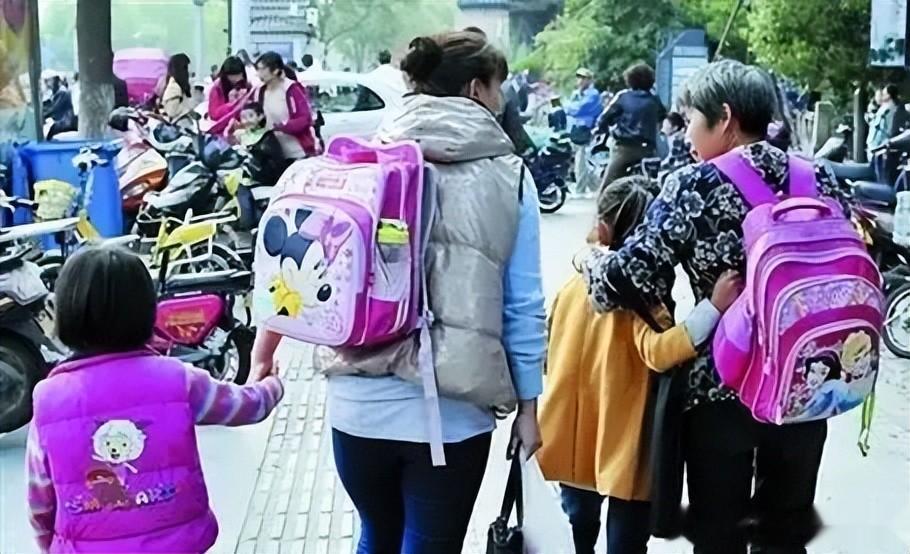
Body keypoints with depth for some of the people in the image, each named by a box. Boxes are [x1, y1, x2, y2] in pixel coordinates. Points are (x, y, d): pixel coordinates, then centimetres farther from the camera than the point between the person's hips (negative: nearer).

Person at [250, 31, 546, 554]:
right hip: (453, 411, -2)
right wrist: (528, 402, 7)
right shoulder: (509, 177, -1)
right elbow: (524, 305, -2)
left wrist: (265, 347, 15)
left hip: (360, 402, 2)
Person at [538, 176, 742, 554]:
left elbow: (550, 357, 9)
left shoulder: (575, 286, -2)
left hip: (571, 444, 5)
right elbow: (657, 351, -34)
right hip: (623, 449, -5)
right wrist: (713, 308, -41)